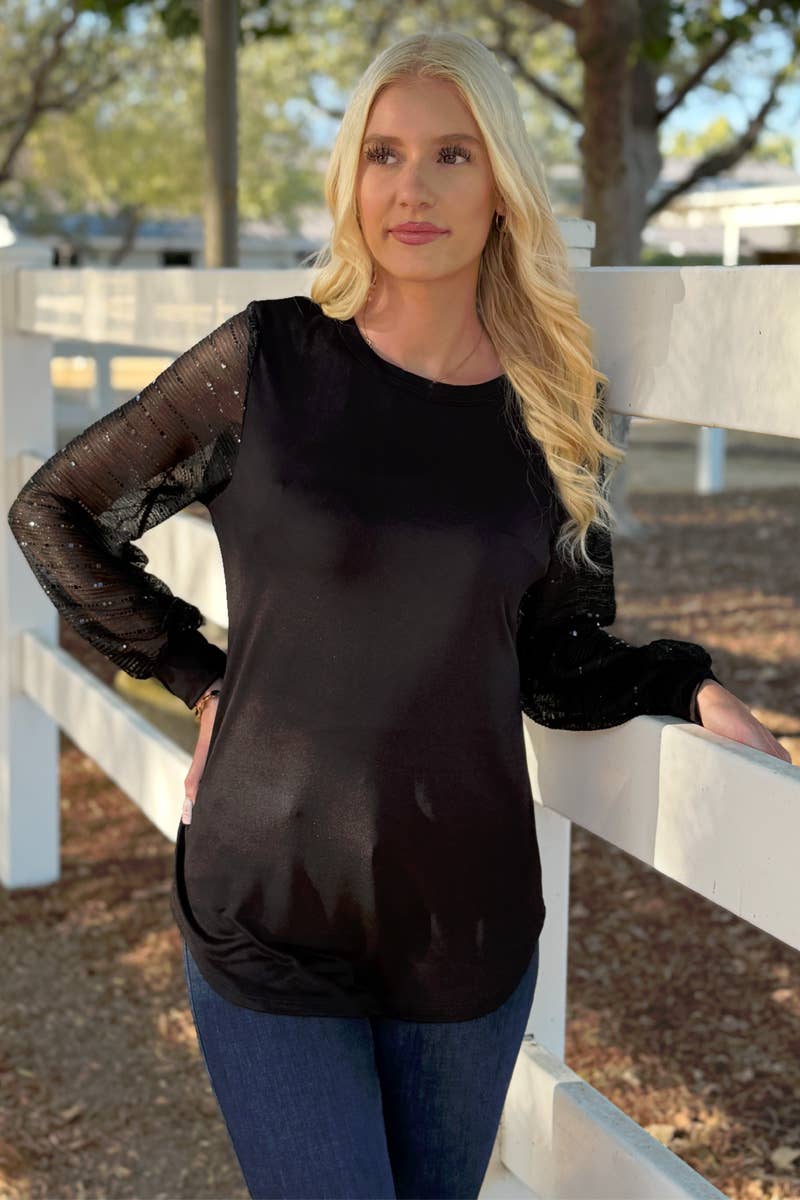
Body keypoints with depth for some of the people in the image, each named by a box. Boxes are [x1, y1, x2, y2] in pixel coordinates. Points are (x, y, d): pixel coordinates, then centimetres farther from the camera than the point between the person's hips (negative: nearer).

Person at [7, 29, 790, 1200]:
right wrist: (197, 674, -3)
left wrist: (688, 682, -10)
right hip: (269, 916, -3)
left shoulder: (554, 409, 1)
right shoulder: (268, 360, -8)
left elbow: (553, 658, 7)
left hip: (471, 920, 3)